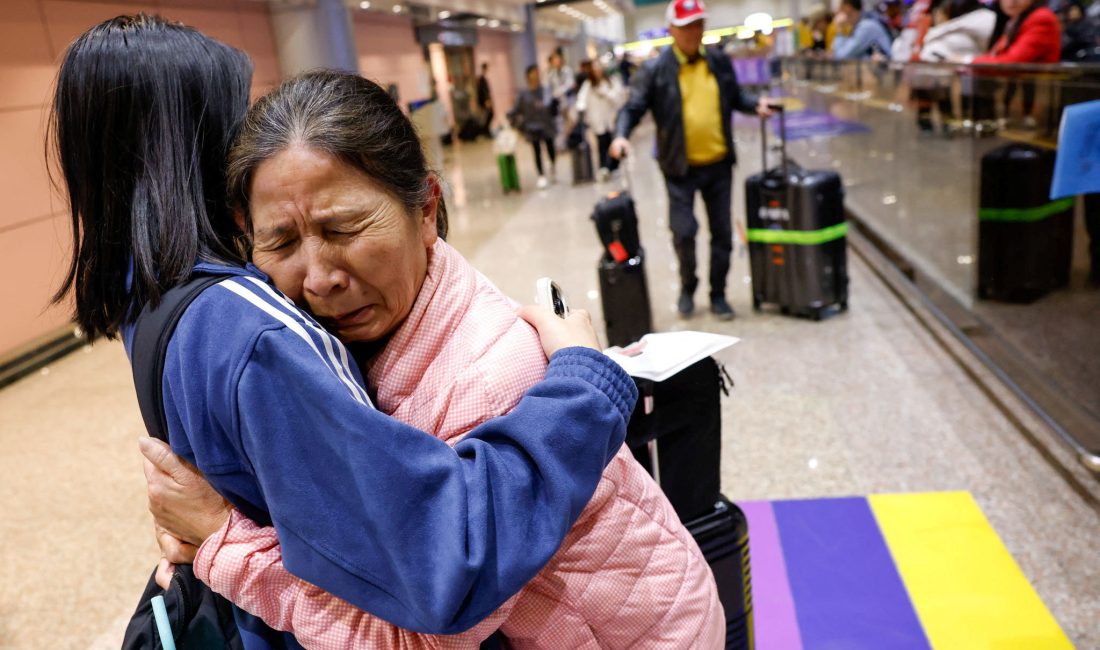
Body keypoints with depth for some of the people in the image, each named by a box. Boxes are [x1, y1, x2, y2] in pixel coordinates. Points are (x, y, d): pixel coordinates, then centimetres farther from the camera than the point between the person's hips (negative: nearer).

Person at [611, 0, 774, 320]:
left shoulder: (719, 62, 5)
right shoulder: (655, 69, -7)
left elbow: (735, 96, 17)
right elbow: (633, 108, -9)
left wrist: (756, 104, -3)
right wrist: (621, 135, -27)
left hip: (719, 164, 4)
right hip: (681, 168, -4)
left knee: (722, 233, 9)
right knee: (683, 232, -8)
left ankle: (718, 295, 25)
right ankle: (688, 287, 20)